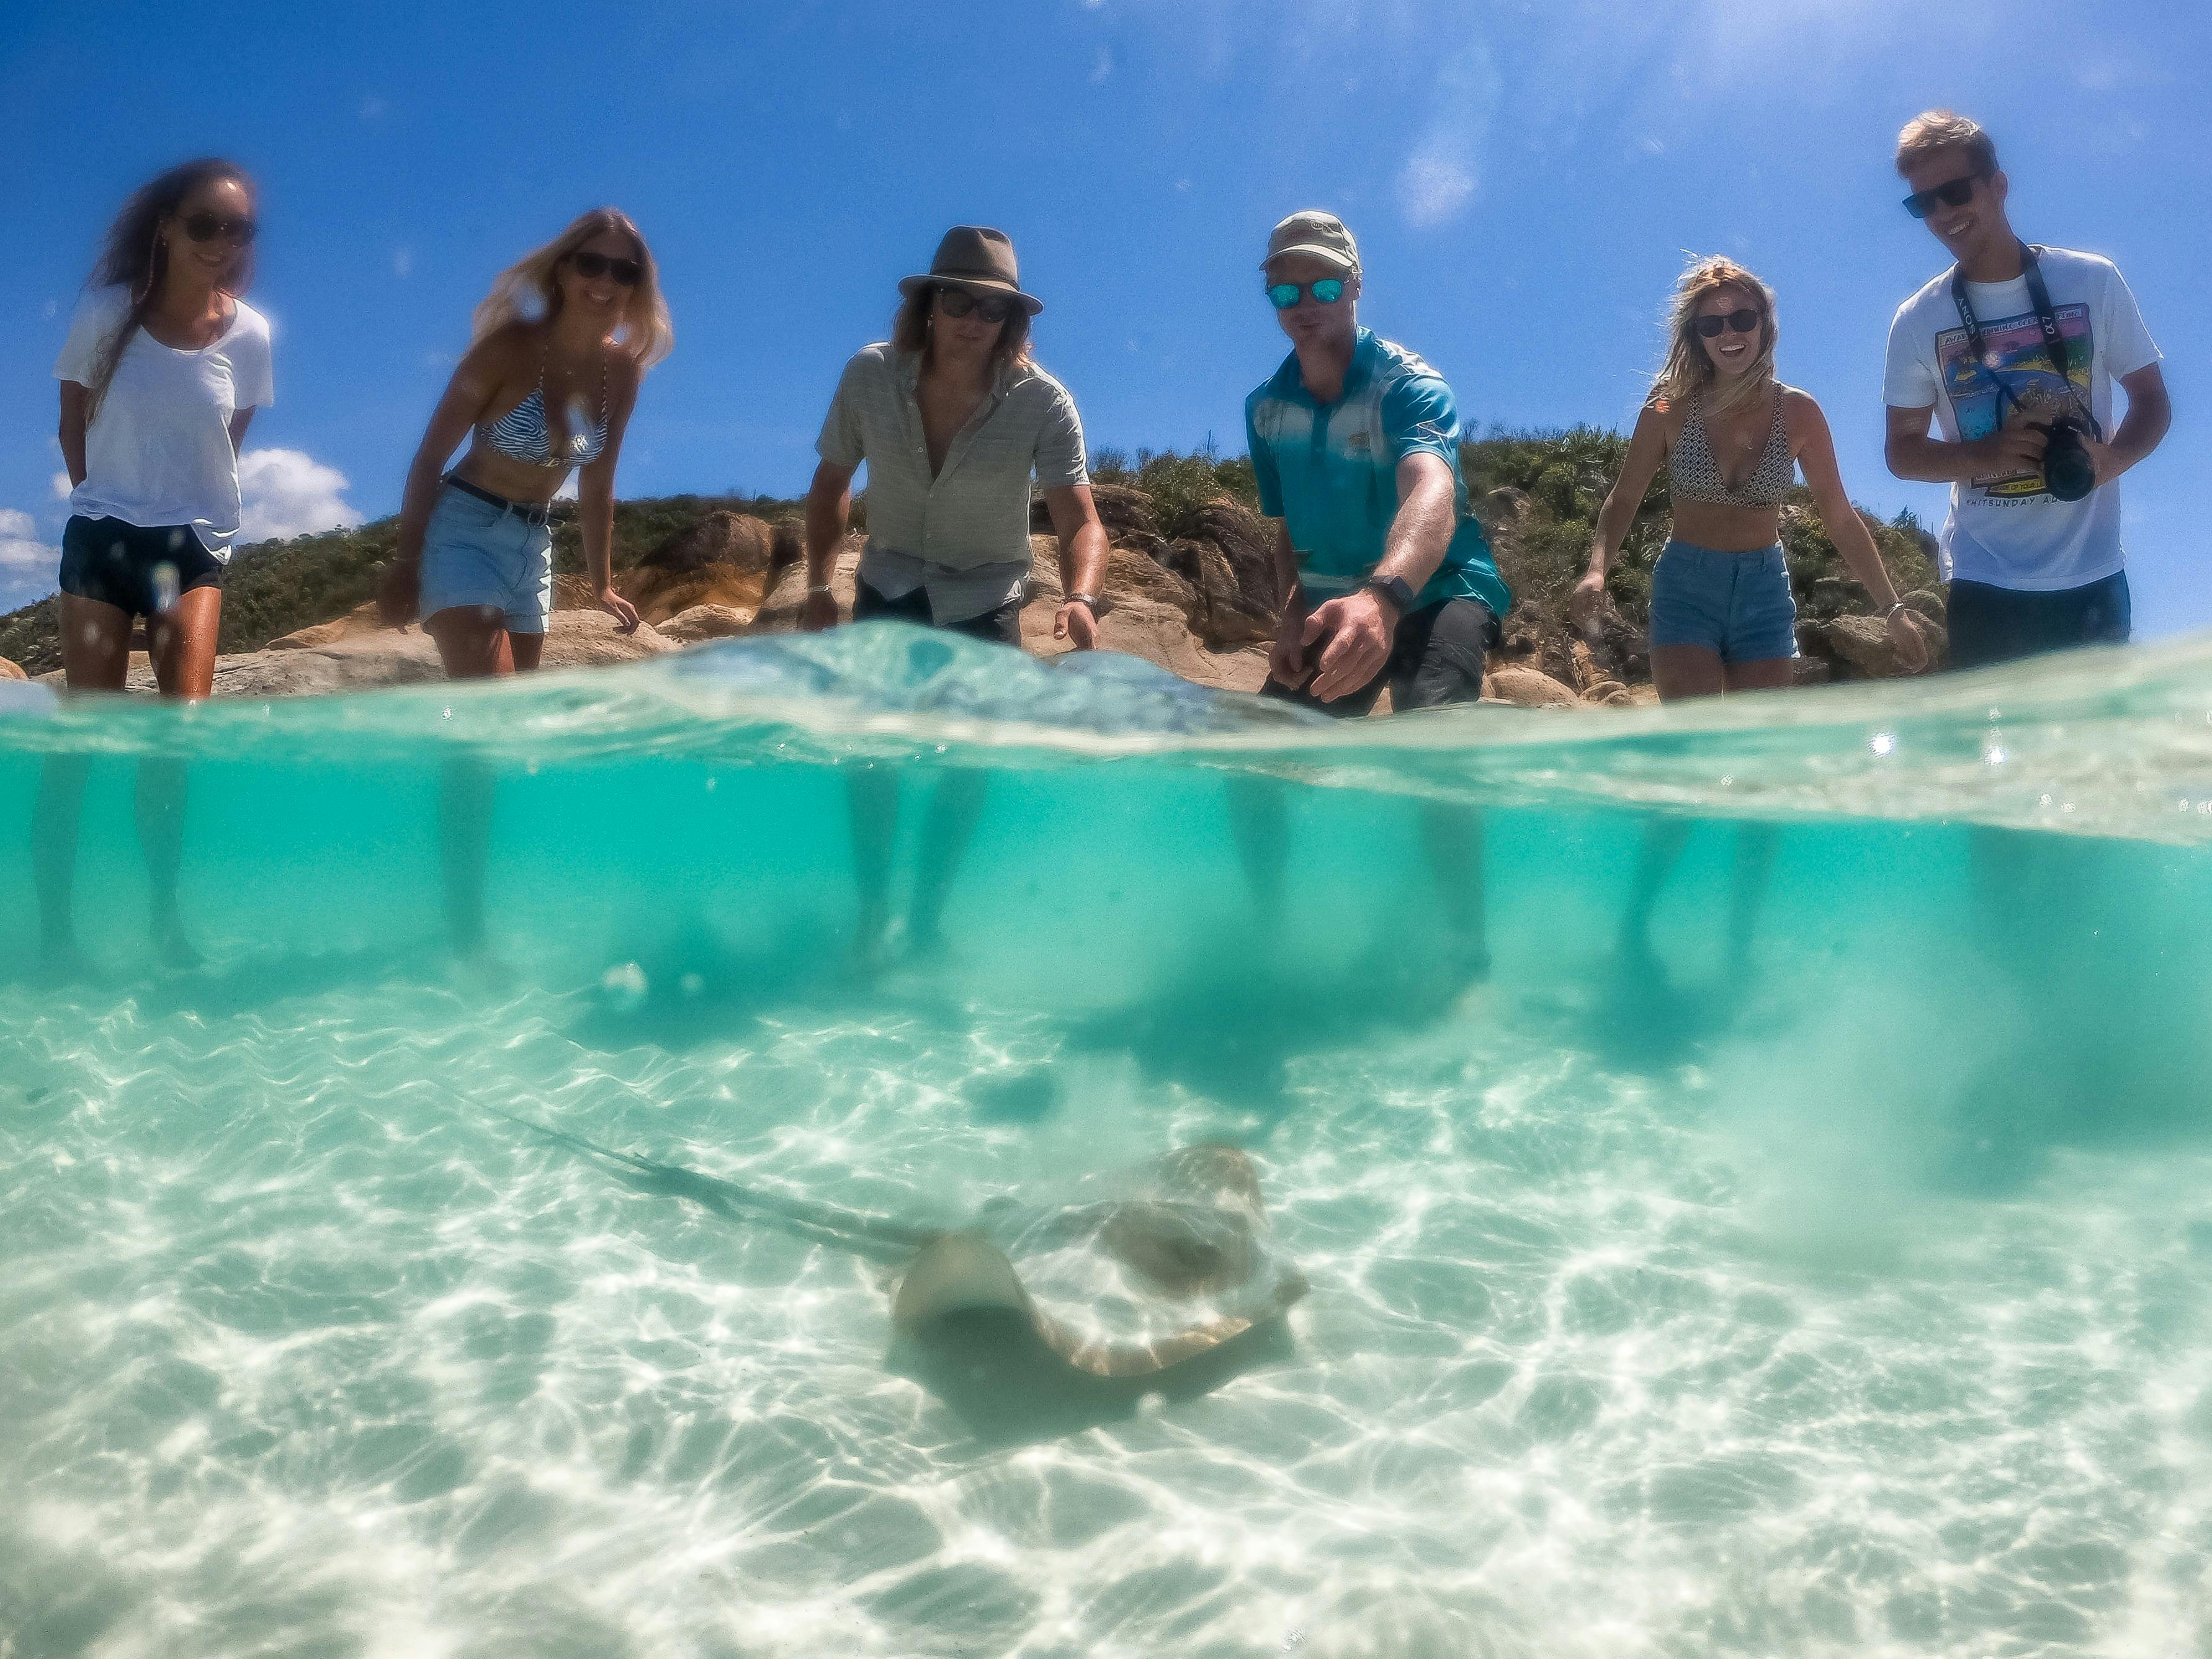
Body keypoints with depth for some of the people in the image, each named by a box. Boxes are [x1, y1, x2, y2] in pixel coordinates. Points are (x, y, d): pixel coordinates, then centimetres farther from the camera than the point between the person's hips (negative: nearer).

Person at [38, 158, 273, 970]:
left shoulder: (250, 334, -5)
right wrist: (110, 498, 11)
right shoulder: (107, 312, -8)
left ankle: (163, 910, 6)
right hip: (102, 535, -1)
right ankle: (54, 917, 6)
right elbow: (73, 428, 5)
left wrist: (183, 499, 11)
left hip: (195, 543, 1)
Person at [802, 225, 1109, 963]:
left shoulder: (1044, 404, -23)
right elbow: (832, 481, -2)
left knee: (967, 772, 3)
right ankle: (872, 913, 18)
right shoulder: (870, 375, -17)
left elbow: (1080, 519, -28)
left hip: (984, 605, -1)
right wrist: (818, 588, -4)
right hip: (887, 593, 1)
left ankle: (927, 916, 22)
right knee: (871, 758, -1)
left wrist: (1081, 597, -48)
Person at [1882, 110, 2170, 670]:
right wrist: (1983, 456, -15)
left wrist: (2112, 458, -16)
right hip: (1985, 586, 0)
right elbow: (1902, 451, 5)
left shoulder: (2092, 281, 1)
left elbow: (2151, 401, 6)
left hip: (2092, 577, 0)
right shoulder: (1917, 321, 2)